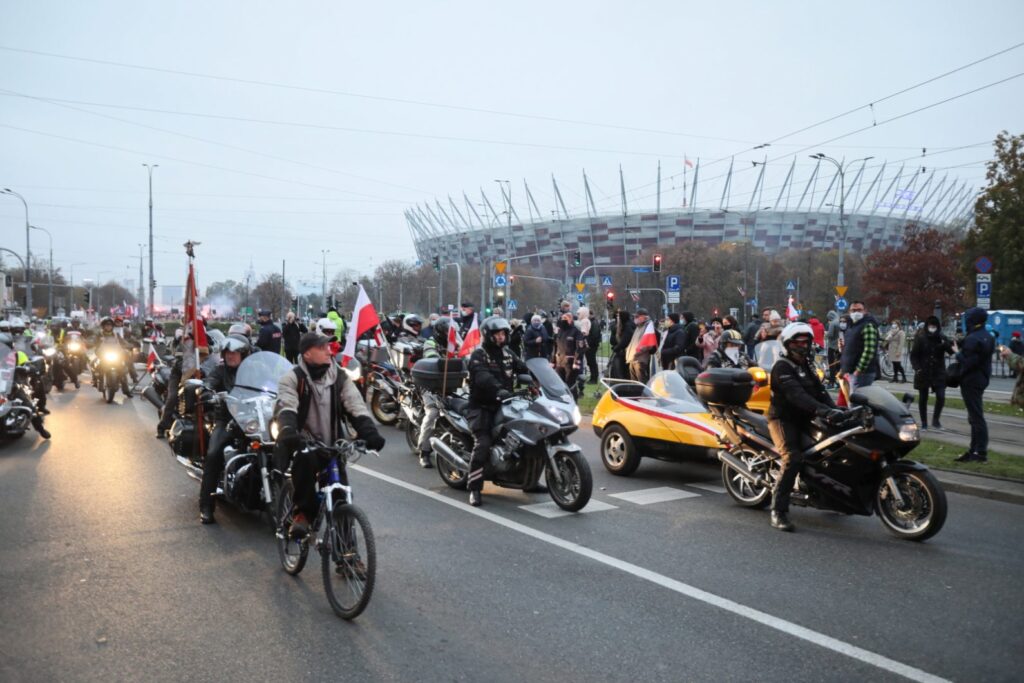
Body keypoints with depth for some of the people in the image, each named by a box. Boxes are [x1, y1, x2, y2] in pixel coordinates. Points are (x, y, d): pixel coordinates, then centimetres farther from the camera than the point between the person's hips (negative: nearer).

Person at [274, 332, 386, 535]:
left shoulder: (340, 377, 4)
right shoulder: (293, 378, -6)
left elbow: (356, 407, -6)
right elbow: (286, 407, -22)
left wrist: (369, 432, -25)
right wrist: (288, 432, -44)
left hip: (333, 447, 4)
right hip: (304, 444, -3)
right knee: (305, 460, -36)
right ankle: (303, 513, -18)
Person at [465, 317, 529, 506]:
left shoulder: (506, 353, 15)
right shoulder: (478, 354, -8)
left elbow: (522, 368, 3)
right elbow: (483, 377, -27)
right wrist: (499, 390, -44)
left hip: (504, 404, 7)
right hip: (483, 407, -7)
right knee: (483, 444, -22)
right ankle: (474, 489, -15)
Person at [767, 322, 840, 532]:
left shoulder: (806, 365, 18)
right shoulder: (782, 367, -12)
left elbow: (819, 390, 8)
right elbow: (796, 395, -26)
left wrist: (835, 409, -10)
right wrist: (823, 410, -38)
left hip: (804, 420, 9)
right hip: (783, 419, -9)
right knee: (793, 458, -26)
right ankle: (778, 511, -25)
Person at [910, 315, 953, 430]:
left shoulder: (942, 338, 0)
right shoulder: (920, 338, -4)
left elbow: (951, 351, -10)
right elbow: (914, 355, -2)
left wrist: (946, 345, -30)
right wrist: (917, 368, -14)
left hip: (938, 373, 1)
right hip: (923, 373, -1)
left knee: (941, 397, -7)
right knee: (923, 398, 6)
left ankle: (936, 420, 13)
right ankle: (924, 422, 18)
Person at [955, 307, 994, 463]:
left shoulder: (972, 339, -19)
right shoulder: (988, 336, 12)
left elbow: (967, 362, -23)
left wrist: (958, 353, -6)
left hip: (971, 381, -10)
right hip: (982, 378, 10)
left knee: (976, 417, -7)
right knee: (976, 416, 15)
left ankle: (981, 452, -5)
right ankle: (975, 450, 21)